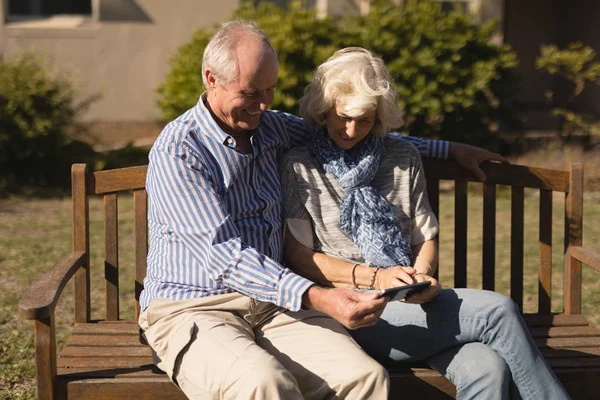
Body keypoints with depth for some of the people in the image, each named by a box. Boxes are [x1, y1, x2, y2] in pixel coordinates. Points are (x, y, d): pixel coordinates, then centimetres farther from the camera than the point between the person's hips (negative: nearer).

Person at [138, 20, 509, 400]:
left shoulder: (272, 128, 12)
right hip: (191, 310, -5)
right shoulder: (177, 153, -10)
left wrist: (447, 149, 29)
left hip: (272, 303, 6)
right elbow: (223, 256, -19)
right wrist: (316, 297, -31)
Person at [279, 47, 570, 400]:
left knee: (487, 370, -30)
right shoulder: (299, 168, 5)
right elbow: (300, 257, -1)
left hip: (411, 305, 4)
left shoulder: (404, 159, 16)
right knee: (498, 310, -23)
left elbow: (425, 238, 17)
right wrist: (374, 277, -13)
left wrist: (423, 275, -7)